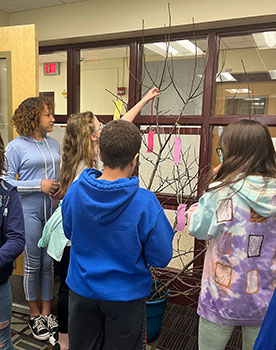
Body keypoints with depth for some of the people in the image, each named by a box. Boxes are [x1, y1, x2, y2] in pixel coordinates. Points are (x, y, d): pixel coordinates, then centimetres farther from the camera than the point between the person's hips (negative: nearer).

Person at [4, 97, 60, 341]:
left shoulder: (54, 145, 9)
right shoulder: (16, 147, -6)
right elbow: (7, 182, -9)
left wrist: (60, 186, -2)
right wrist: (40, 185, -17)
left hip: (53, 211, 4)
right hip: (29, 212, -4)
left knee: (49, 263, 11)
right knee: (32, 264, 9)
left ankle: (47, 312, 29)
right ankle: (35, 314, 29)